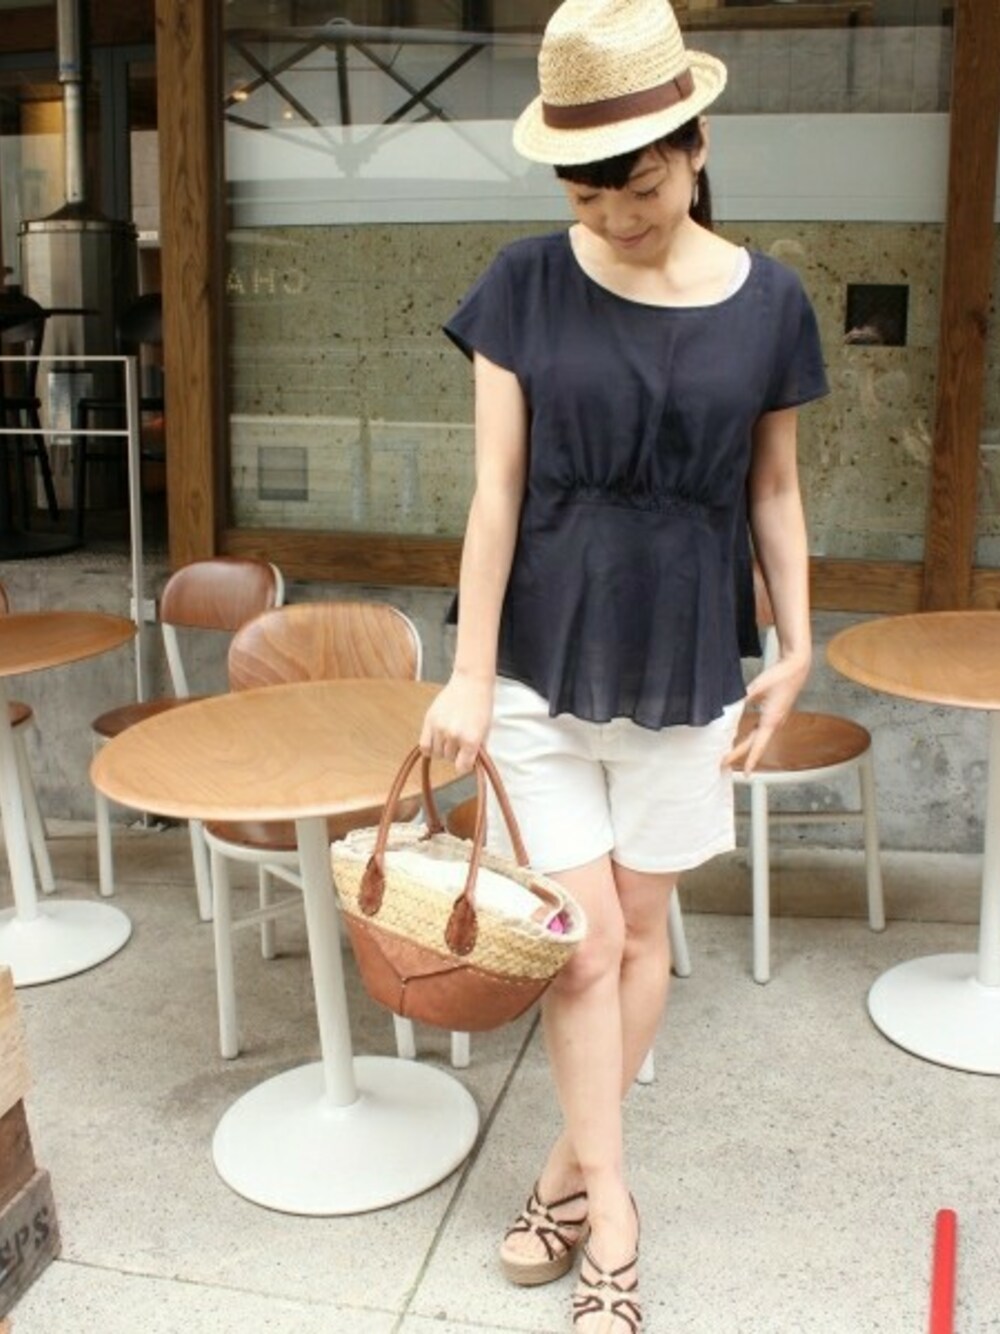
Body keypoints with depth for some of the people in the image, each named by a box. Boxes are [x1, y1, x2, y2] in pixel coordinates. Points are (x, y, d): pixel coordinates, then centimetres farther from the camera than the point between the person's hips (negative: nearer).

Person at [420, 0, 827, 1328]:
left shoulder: (767, 301, -3)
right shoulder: (526, 285, -7)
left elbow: (773, 492, 6)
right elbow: (496, 491, -8)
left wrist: (796, 648, 3)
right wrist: (469, 674, -10)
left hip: (684, 664, 2)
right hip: (542, 660, -1)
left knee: (641, 929, 12)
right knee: (584, 938, 2)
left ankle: (570, 1171, 32)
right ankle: (610, 1215, 19)